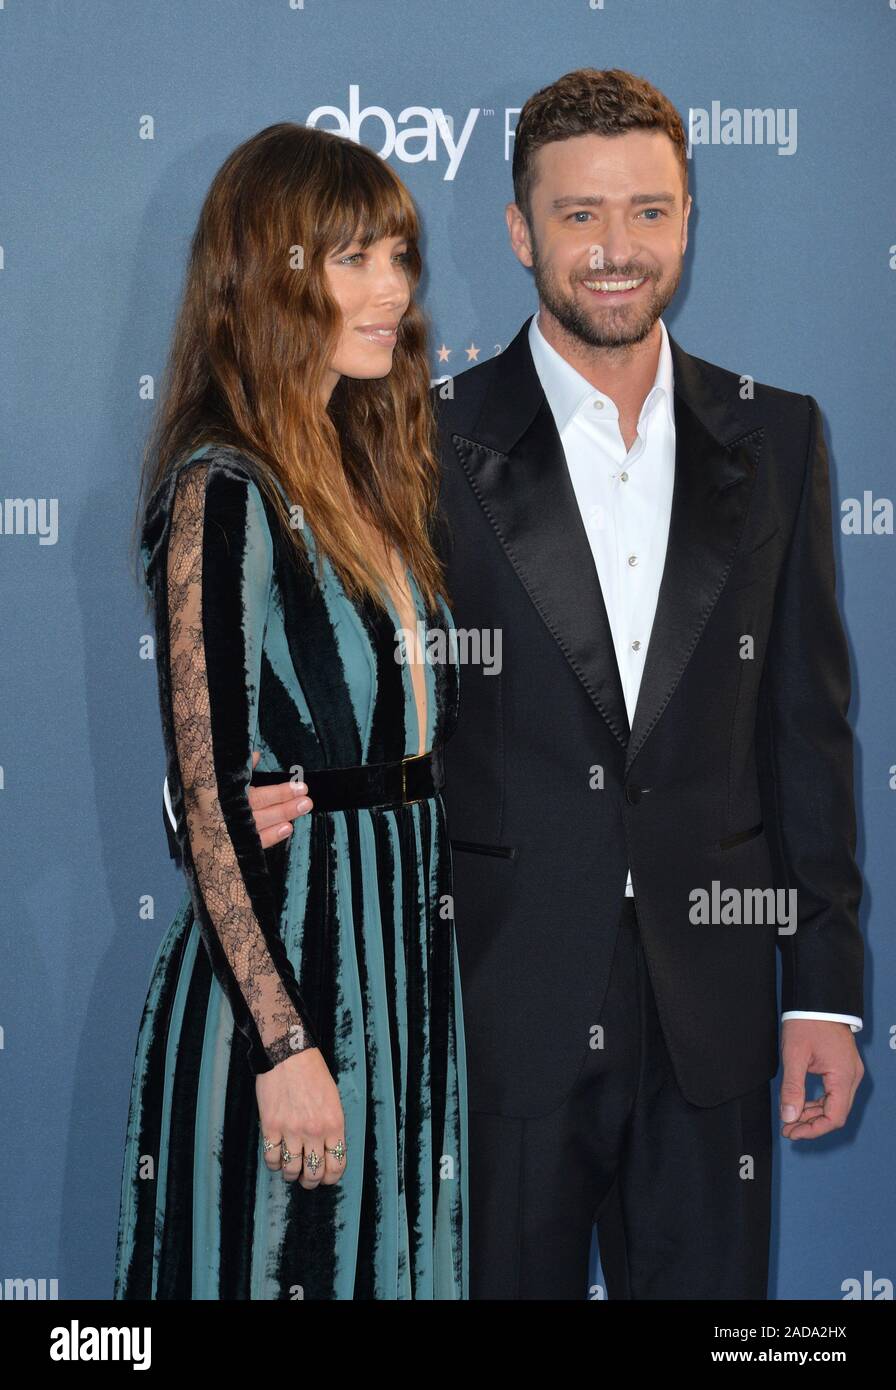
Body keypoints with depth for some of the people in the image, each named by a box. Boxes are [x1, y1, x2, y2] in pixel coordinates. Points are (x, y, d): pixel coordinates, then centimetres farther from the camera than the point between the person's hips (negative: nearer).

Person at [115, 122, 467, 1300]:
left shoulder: (363, 473, 10)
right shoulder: (223, 493, -15)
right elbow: (208, 799, -18)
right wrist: (285, 1046, -20)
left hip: (401, 965, 8)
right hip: (283, 967, -8)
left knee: (385, 1257, 17)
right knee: (281, 1259, 4)